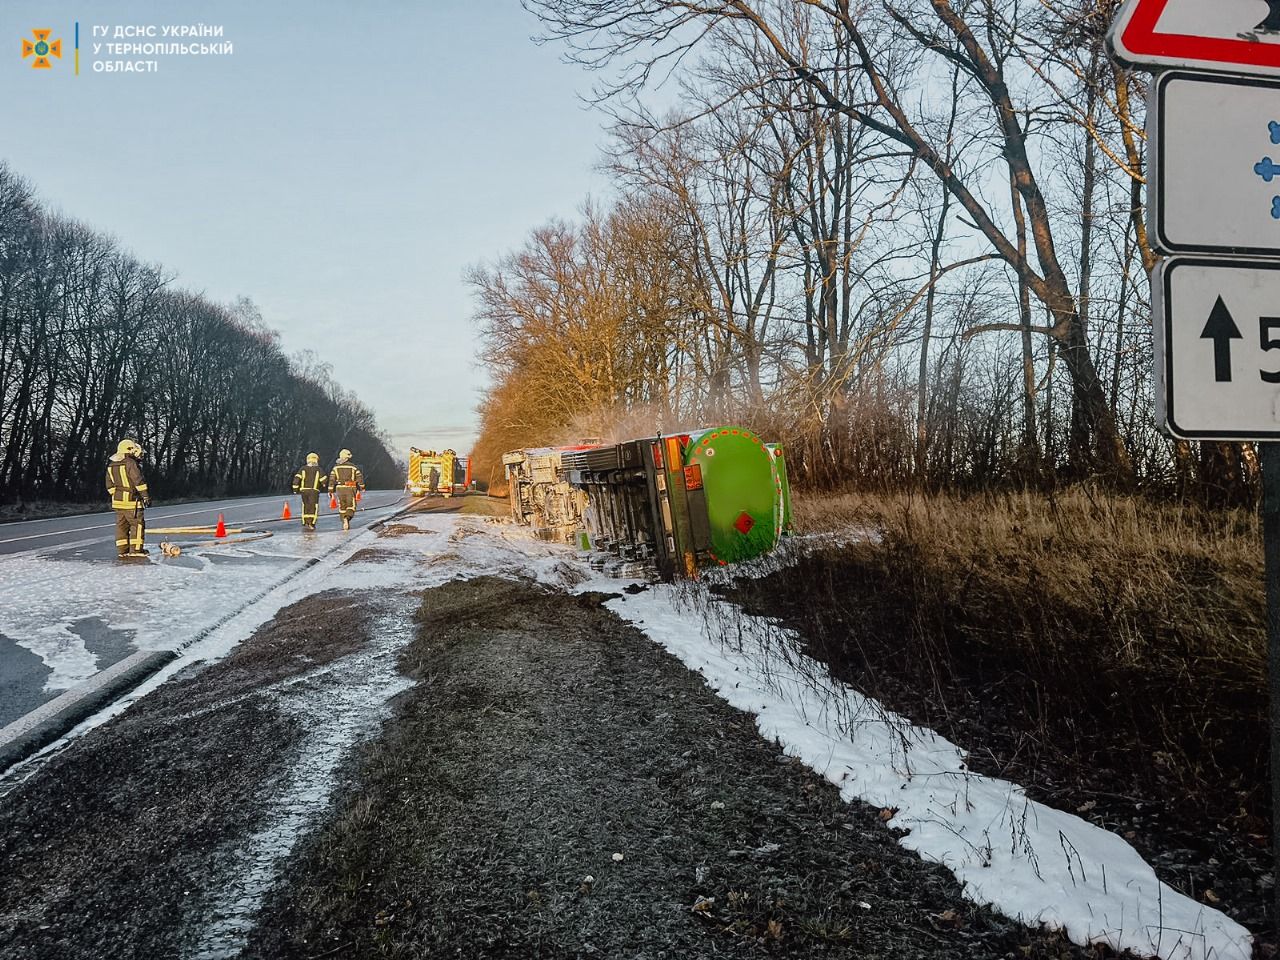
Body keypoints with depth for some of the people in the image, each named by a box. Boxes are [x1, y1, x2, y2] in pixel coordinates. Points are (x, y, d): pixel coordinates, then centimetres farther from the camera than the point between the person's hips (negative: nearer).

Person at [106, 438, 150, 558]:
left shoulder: (111, 466, 12)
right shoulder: (131, 463, -14)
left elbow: (110, 485, 15)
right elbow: (139, 481, -16)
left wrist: (115, 495, 22)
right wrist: (146, 496, -11)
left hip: (117, 500, 8)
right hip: (131, 500, -8)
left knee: (121, 525, 11)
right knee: (137, 524, -2)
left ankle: (122, 550, 13)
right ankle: (135, 549, -5)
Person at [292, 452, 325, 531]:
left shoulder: (303, 469, 8)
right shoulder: (318, 469, 2)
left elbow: (296, 478, -1)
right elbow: (323, 480, -1)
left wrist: (295, 489, 4)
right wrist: (323, 484, 22)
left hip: (304, 490, 3)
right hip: (314, 490, -3)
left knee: (305, 507, 12)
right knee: (313, 507, 1)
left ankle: (305, 523, 9)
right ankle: (311, 524, -6)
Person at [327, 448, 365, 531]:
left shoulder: (336, 467, 5)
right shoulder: (353, 467, -2)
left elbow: (332, 479, 1)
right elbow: (360, 477, -4)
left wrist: (330, 490, 4)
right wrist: (362, 487, 11)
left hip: (340, 488, 2)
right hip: (350, 489, -2)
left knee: (342, 507, 14)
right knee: (351, 506, 2)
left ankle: (345, 524, 14)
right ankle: (347, 518, -27)